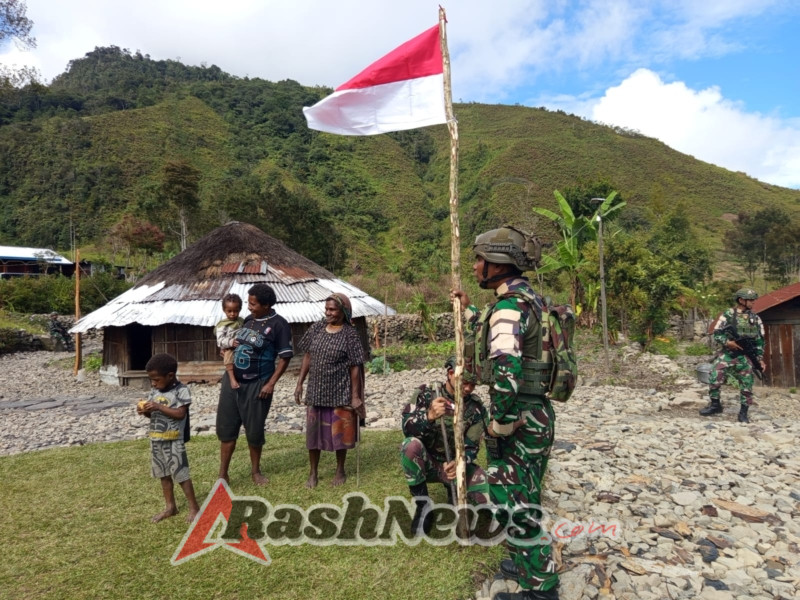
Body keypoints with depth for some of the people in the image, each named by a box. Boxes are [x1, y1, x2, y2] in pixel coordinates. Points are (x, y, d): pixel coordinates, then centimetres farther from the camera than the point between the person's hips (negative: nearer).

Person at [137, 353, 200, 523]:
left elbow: (180, 414, -22)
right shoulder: (154, 391, 6)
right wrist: (145, 410, -10)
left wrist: (159, 407, -25)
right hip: (156, 439, 7)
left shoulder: (181, 391, -15)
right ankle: (170, 507, 29)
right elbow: (153, 414, 12)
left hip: (173, 440, -7)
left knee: (181, 474, -1)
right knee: (163, 474, 16)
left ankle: (194, 507, 11)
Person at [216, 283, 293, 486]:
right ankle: (223, 474, 19)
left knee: (254, 430, 6)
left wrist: (271, 383, -16)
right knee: (226, 427, 8)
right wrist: (231, 344, 1)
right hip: (231, 380, 6)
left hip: (256, 385, -6)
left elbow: (285, 357, -11)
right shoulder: (248, 319, 8)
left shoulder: (279, 324, -12)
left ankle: (256, 471, 26)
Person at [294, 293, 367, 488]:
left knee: (339, 432, 9)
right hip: (315, 391, 4)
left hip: (340, 393, -4)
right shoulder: (317, 328, 2)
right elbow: (308, 357, 8)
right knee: (313, 432, 11)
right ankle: (313, 473, 27)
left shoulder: (350, 334, -11)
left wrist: (355, 396, -11)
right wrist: (299, 383, 5)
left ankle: (340, 470, 30)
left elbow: (355, 367, -10)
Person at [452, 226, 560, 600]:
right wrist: (467, 311, 25)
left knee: (514, 503, 4)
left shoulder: (510, 306, -21)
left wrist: (498, 424, -19)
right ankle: (531, 565, 41)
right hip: (533, 414, 10)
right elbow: (492, 343, 25)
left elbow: (506, 374, -31)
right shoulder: (527, 299, 10)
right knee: (522, 498, 24)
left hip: (519, 418, -10)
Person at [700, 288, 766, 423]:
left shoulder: (756, 318, 7)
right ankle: (715, 405, 12)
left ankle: (743, 413, 15)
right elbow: (716, 333, -3)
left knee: (747, 384, 2)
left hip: (745, 356, 3)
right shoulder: (728, 315, -3)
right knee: (714, 379, -8)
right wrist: (727, 342, -21)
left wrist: (760, 358, 5)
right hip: (726, 354, -2)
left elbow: (760, 340, 11)